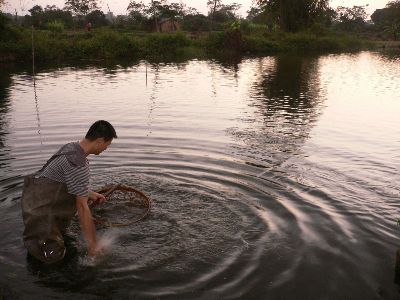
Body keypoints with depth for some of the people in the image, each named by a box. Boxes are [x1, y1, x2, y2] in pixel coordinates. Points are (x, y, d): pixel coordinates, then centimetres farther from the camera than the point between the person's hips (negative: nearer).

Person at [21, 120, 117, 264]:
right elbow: (82, 208, -24)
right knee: (53, 255, -14)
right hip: (38, 207, -10)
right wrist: (92, 245, -17)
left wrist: (89, 193, 19)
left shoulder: (71, 146, 2)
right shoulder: (78, 165, -26)